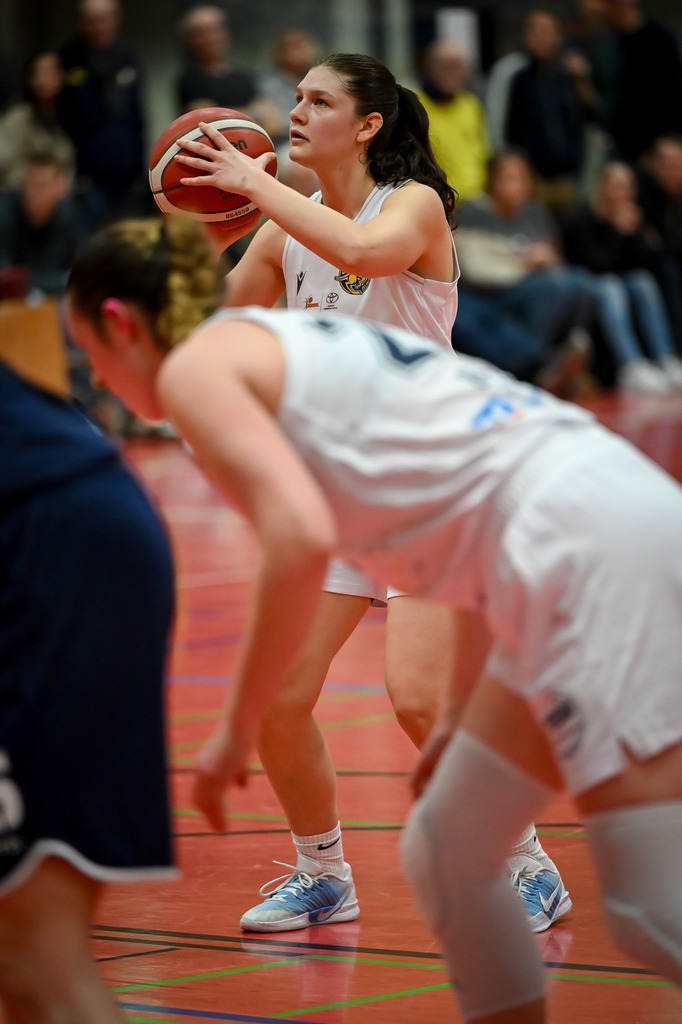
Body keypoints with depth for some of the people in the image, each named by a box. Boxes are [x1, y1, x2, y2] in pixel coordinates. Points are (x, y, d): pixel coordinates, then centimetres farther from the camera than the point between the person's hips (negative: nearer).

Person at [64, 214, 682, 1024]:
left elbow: (301, 537, -16)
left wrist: (237, 730, -5)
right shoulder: (297, 340, 28)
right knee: (446, 857, 18)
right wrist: (464, 710, 31)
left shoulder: (195, 366, 1)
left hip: (591, 542, -10)